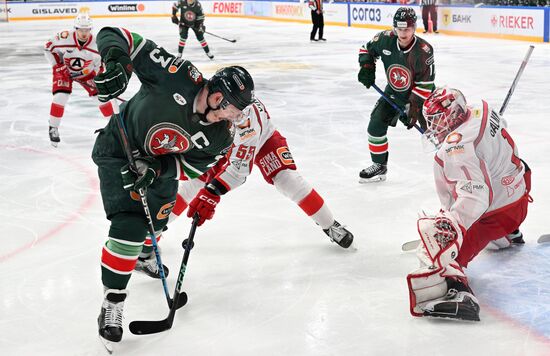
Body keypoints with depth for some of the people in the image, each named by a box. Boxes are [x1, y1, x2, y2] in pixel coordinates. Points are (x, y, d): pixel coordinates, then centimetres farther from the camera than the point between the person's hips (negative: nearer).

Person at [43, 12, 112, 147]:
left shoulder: (96, 43, -23)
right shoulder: (64, 38, -30)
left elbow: (101, 62, -6)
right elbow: (48, 48, -13)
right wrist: (57, 66, -18)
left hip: (86, 72, 2)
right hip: (64, 70, -2)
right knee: (60, 96, -20)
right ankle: (53, 128, -2)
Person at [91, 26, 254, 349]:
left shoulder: (220, 136, -21)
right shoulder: (179, 78, -36)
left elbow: (190, 166, -13)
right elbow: (119, 38, -33)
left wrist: (157, 169, -31)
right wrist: (115, 61, -53)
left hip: (160, 160, 6)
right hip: (119, 149, -6)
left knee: (158, 219, 22)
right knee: (130, 224, -17)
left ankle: (144, 252, 58)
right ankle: (113, 302, -4)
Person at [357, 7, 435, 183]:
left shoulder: (424, 51, -28)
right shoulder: (385, 39, -18)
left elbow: (424, 85, -24)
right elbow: (367, 49, 5)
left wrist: (413, 108, -27)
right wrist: (367, 67, -10)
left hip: (421, 95, -4)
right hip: (394, 92, 4)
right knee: (376, 125, -3)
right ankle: (379, 166, 14)